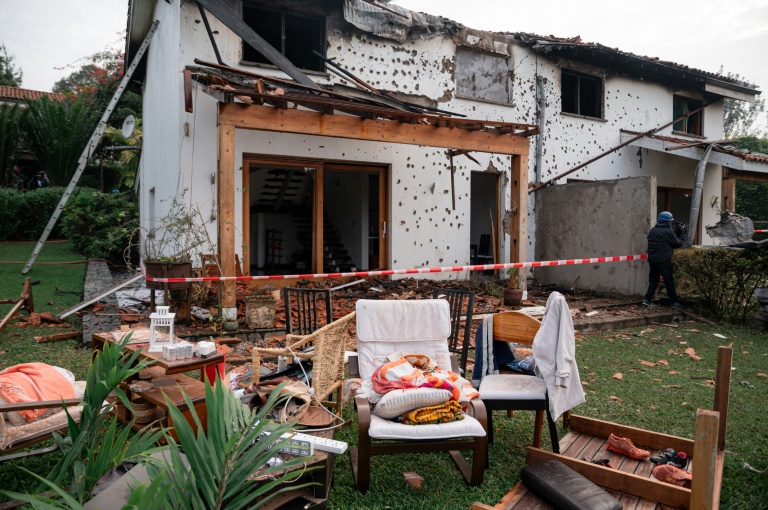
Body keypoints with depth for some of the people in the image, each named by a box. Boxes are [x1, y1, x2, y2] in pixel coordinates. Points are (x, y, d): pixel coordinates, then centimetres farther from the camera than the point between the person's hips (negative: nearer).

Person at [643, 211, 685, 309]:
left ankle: (647, 300, 5)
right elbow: (676, 243, -4)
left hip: (652, 260, 6)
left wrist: (679, 234, 18)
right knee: (669, 281, 1)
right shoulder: (668, 231, -11)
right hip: (664, 261, -6)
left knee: (653, 280, 12)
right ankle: (675, 302, 6)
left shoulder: (652, 231, 11)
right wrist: (683, 242, 17)